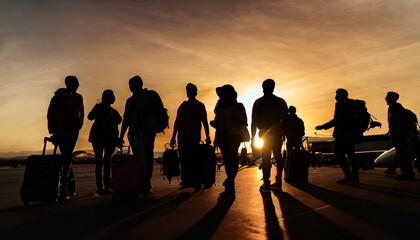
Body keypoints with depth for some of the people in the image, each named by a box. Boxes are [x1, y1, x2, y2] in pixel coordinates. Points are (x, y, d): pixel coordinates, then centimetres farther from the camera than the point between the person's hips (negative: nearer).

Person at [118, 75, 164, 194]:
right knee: (137, 158, 3)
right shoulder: (130, 101, 23)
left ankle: (147, 183, -5)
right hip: (134, 132, 5)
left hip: (147, 131, -5)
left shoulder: (151, 95, 9)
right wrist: (121, 136, 19)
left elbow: (160, 110, 3)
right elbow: (126, 119, 23)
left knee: (146, 157, -9)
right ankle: (139, 184, 10)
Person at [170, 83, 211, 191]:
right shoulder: (182, 105, 19)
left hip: (194, 137, -4)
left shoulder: (200, 105, 8)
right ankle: (185, 180, 9)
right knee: (183, 159, 2)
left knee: (192, 159, -11)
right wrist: (173, 136, 15)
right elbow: (177, 121, 19)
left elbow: (205, 122, 5)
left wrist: (207, 136, -3)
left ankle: (195, 182, -7)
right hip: (182, 137, 4)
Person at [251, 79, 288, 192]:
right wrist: (283, 132, 15)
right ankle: (278, 182, 13)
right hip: (277, 133, 3)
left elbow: (254, 120, -2)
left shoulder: (258, 102, -1)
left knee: (266, 158, -2)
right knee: (278, 156, 10)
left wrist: (253, 136, 3)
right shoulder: (281, 101, 6)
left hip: (264, 133, -2)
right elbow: (285, 119, 6)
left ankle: (266, 184, -1)